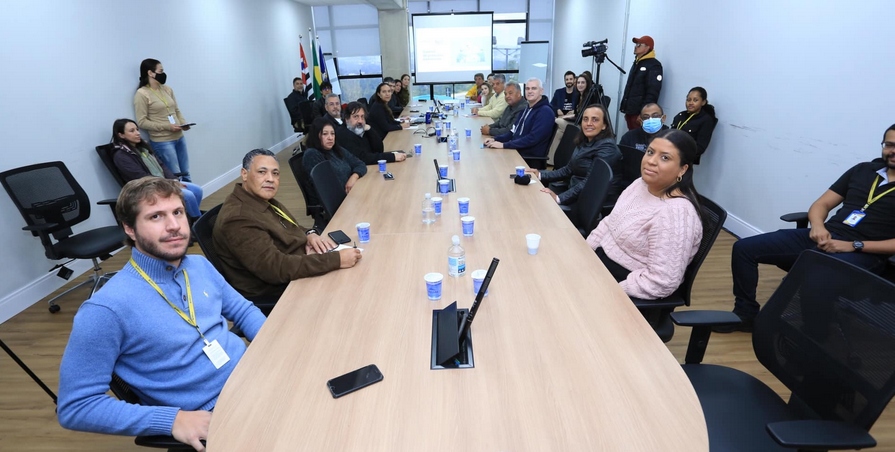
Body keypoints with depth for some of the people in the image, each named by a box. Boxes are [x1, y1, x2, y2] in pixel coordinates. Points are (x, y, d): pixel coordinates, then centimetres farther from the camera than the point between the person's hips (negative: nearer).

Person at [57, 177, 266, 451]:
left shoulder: (200, 265, 5)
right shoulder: (107, 309, -15)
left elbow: (243, 311, 14)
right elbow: (75, 406, -10)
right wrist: (172, 419, -20)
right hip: (210, 419, -6)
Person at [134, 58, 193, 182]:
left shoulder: (167, 89, 9)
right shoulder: (142, 94, -9)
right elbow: (142, 122, -12)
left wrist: (183, 123, -2)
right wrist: (166, 126, -19)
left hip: (179, 137, 6)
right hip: (162, 141, -6)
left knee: (186, 174, 13)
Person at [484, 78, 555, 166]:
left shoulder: (545, 112, -13)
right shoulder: (527, 108, 18)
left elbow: (532, 138, -22)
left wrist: (504, 145, -24)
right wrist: (495, 139, 3)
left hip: (531, 158, -8)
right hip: (516, 151, 8)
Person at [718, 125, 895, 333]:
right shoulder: (863, 170, 16)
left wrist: (855, 246, -16)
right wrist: (818, 226, -8)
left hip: (864, 253, -5)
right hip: (823, 238, 6)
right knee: (744, 248, -10)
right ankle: (746, 312, 0)